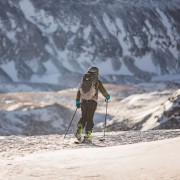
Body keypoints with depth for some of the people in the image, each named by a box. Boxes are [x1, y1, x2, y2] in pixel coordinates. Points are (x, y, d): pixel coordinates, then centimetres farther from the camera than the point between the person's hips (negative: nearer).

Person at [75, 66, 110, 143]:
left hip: (83, 101, 4)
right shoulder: (97, 82, -3)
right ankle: (87, 136, -4)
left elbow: (78, 91, 13)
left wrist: (77, 101, 21)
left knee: (83, 117, 19)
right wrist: (107, 96, 20)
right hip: (92, 102, -4)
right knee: (89, 119, 0)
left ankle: (79, 132, -1)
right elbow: (103, 90, 0)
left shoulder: (83, 81, 11)